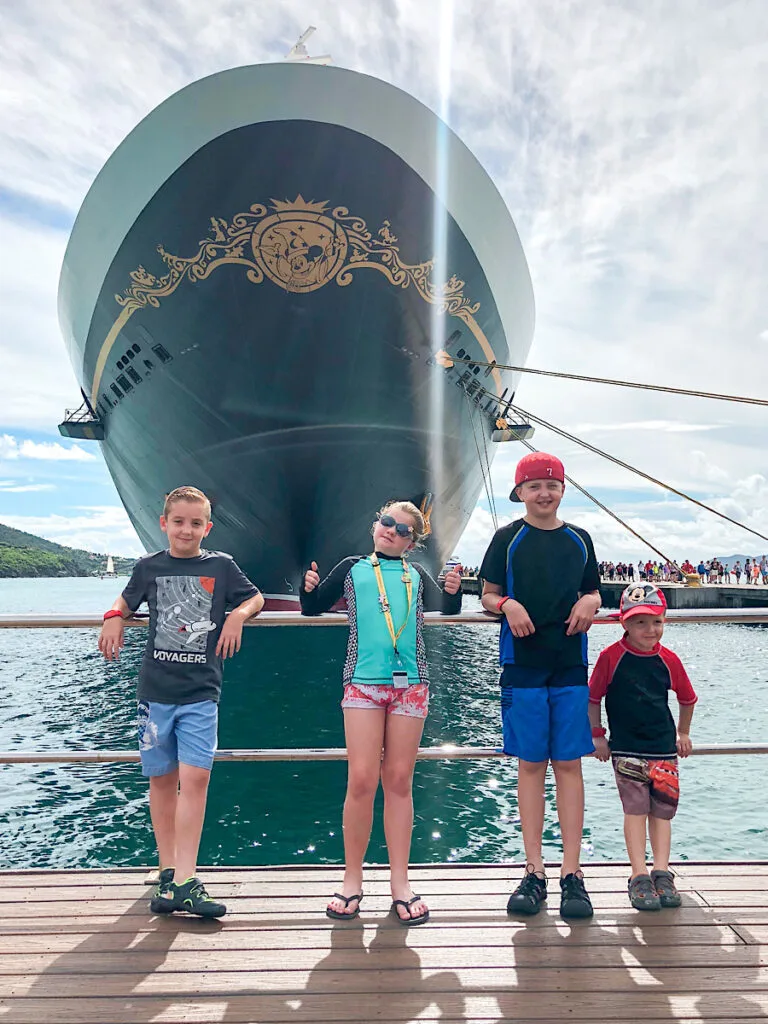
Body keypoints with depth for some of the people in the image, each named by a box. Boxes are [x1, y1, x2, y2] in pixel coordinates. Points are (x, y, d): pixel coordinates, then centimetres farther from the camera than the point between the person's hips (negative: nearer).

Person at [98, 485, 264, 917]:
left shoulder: (221, 566, 2)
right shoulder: (149, 567, 6)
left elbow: (256, 598, 13)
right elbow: (127, 600, 21)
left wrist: (238, 615, -7)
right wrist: (114, 618, 0)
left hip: (201, 691, -2)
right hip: (156, 690, 2)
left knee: (194, 778, -11)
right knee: (163, 780, 9)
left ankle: (185, 880, -6)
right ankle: (168, 872, 22)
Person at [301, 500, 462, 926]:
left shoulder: (416, 573, 14)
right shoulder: (352, 568, 12)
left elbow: (445, 608, 6)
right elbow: (312, 608, 14)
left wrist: (453, 589, -13)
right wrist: (309, 588, -6)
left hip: (410, 684, 1)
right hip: (363, 683, -1)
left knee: (399, 782, 6)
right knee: (361, 780, -6)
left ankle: (400, 884, 16)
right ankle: (351, 881, 11)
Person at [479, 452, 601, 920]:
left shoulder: (579, 539, 10)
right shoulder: (508, 538, 3)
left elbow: (593, 591, 18)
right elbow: (489, 595, 5)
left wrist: (589, 603, -5)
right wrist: (507, 605, -16)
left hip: (570, 662, 2)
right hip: (522, 663, -2)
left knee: (569, 764, 3)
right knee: (531, 764, 5)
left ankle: (572, 873, 12)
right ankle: (534, 872, 15)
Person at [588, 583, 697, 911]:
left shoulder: (668, 660, -1)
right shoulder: (611, 656, -9)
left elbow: (687, 698, 16)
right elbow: (593, 698, -1)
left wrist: (683, 733, 22)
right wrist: (598, 736, 1)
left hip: (664, 747, 3)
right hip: (626, 748, -3)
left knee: (662, 810, 5)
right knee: (635, 809, -4)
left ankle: (662, 874, 13)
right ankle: (640, 876, 0)